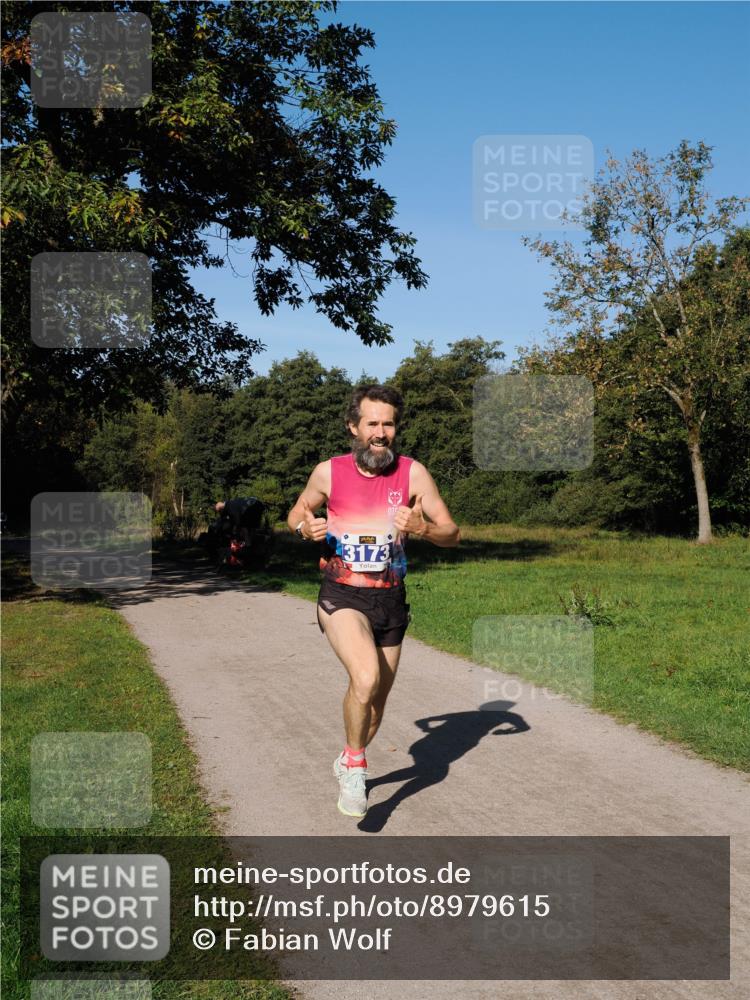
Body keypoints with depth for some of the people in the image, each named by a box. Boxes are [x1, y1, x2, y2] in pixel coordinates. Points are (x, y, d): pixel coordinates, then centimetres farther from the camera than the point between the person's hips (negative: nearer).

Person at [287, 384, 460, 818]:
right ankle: (356, 765, -2)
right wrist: (306, 528, -11)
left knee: (377, 702, 15)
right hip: (342, 597, -2)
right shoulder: (329, 472, -5)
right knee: (367, 679, -27)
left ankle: (350, 760, 45)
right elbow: (296, 514, 12)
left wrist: (421, 527, -24)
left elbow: (453, 533, -3)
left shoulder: (413, 473, -5)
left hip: (390, 600, 3)